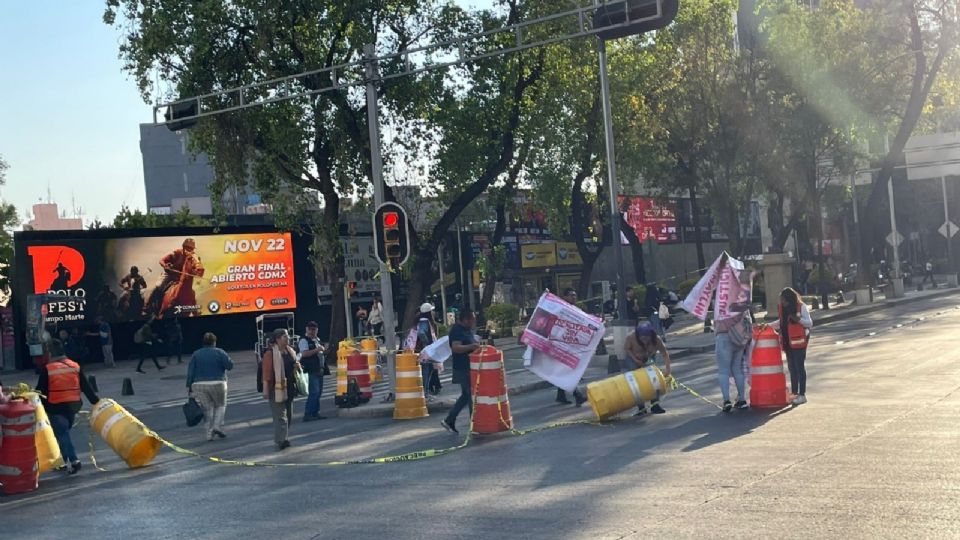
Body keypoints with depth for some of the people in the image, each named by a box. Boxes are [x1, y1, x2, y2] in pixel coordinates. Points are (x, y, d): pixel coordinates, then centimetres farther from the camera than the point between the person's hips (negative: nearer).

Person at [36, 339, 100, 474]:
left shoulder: (47, 369, -8)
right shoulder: (75, 366, 4)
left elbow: (40, 391, -5)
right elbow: (87, 387, 5)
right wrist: (97, 402, 10)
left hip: (56, 408, -5)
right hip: (73, 407, 5)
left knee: (62, 435, -3)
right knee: (64, 432, 20)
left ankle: (73, 460, -16)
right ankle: (67, 461, 20)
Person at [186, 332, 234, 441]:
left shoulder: (196, 354, 7)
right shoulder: (219, 352, -1)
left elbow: (190, 372, 3)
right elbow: (230, 365, -9)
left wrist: (190, 388, 5)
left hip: (200, 385, 2)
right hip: (217, 384, -2)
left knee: (207, 408, 9)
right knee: (220, 405, 15)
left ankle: (209, 434, 4)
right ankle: (217, 426, -3)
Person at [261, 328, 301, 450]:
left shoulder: (290, 351, 11)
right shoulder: (270, 353, -14)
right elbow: (266, 372, -17)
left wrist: (297, 366, 0)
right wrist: (266, 390, -19)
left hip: (289, 388, 8)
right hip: (276, 389, -8)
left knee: (289, 415, 13)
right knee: (280, 415, -10)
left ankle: (281, 439, 25)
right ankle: (281, 440, -10)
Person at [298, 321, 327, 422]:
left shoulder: (317, 340, 19)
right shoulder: (304, 340, -8)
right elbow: (304, 354, -21)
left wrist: (324, 351, 16)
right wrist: (317, 350, -25)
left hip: (319, 370, 9)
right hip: (310, 371, -9)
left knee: (318, 392, 11)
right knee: (314, 393, -14)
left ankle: (315, 413, 17)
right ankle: (307, 414, -12)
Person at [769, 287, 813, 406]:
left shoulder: (801, 307, -10)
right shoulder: (782, 307, 7)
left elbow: (810, 323, -9)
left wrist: (798, 319, -26)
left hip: (798, 341, -6)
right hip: (787, 341, 6)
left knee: (799, 367, -3)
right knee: (791, 367, 12)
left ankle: (802, 395, 2)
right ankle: (794, 393, 21)